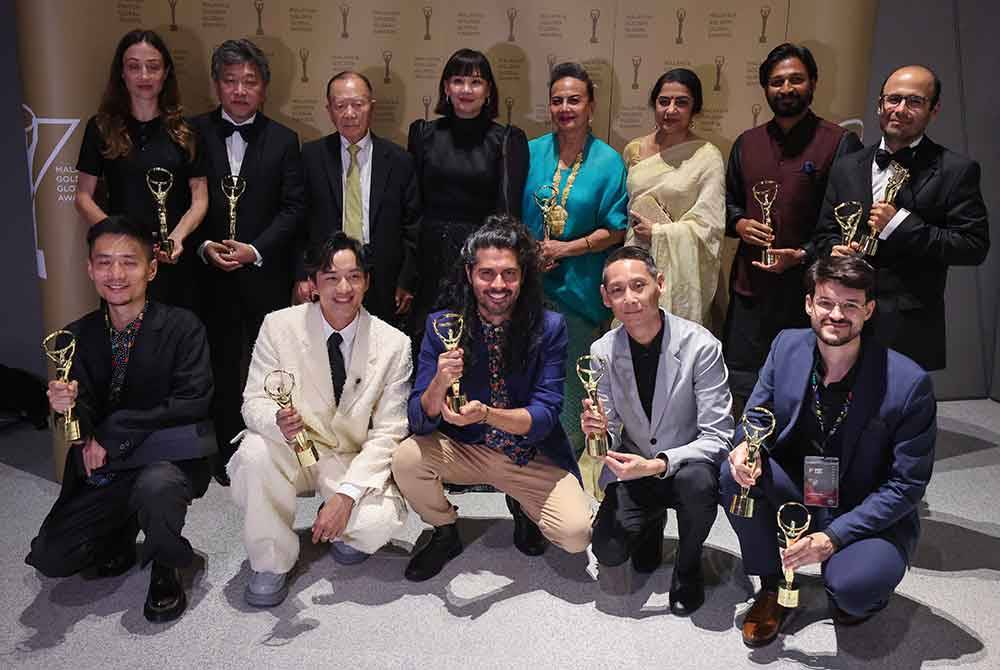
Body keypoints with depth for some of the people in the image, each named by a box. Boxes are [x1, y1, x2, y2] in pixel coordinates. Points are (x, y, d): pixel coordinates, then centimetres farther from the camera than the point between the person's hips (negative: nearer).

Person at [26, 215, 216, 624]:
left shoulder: (183, 327, -9)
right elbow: (84, 422, 1)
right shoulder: (78, 337, 4)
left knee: (155, 488, -37)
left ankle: (165, 570, -4)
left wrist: (113, 434, -16)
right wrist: (66, 406, -23)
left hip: (169, 457, -4)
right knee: (50, 558, -8)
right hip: (103, 467, 5)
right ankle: (121, 535, 25)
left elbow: (192, 403, -17)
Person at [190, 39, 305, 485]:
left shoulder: (283, 140, 3)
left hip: (266, 273, 0)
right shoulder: (194, 133, 2)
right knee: (222, 364, 9)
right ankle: (229, 455, 22)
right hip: (212, 275, 1)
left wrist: (255, 250, -12)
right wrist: (205, 246, -12)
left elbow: (293, 207, -2)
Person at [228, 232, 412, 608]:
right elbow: (254, 401, -8)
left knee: (381, 522, -28)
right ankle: (271, 561, -7)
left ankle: (343, 529, 12)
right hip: (292, 449, 1)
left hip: (354, 460, -1)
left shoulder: (393, 344, -10)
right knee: (253, 453, -32)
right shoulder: (279, 326, -9)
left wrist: (347, 494, -22)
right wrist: (278, 422, -35)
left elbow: (387, 432, -10)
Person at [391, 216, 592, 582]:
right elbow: (419, 420, -11)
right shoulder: (441, 326, -8)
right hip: (464, 451, 1)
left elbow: (545, 414, -15)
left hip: (532, 456, -1)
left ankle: (522, 506, 15)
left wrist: (485, 414, -33)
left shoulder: (549, 327, -11)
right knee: (406, 458, -26)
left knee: (577, 533, -21)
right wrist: (440, 383, -34)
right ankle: (445, 534, 5)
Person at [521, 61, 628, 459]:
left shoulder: (608, 162, 0)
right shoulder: (531, 152, 6)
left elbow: (615, 231, -3)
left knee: (571, 375, 6)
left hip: (578, 289, -2)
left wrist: (565, 249, -11)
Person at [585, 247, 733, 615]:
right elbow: (610, 432, -1)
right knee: (608, 551, -17)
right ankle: (651, 522, 21)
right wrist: (598, 431, -26)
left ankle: (688, 568, -3)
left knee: (697, 482, -36)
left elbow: (717, 437, -19)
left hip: (687, 465, -2)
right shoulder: (602, 351, -7)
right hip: (633, 470, 3)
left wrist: (658, 465, -32)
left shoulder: (701, 346, -20)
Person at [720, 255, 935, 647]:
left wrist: (834, 537, -22)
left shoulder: (909, 383, -19)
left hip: (871, 516, -4)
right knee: (736, 473, -24)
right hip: (797, 495, 4)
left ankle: (863, 590, 9)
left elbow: (907, 484, -14)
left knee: (851, 588, -33)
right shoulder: (787, 346, -8)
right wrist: (748, 444, -22)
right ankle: (772, 586, 0)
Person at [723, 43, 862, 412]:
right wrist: (739, 223, 1)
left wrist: (804, 255, -16)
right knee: (741, 391, 10)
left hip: (809, 290, -4)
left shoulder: (841, 143, -2)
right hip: (750, 289, 4)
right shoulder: (746, 143, 13)